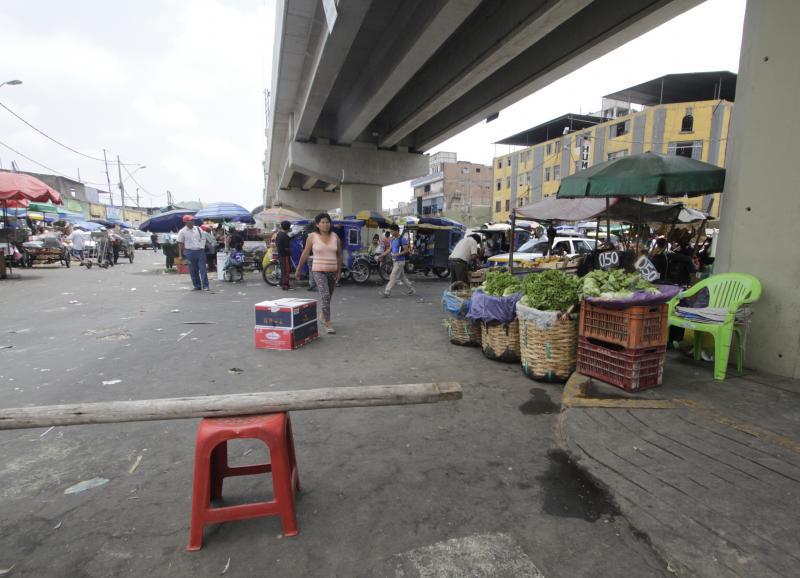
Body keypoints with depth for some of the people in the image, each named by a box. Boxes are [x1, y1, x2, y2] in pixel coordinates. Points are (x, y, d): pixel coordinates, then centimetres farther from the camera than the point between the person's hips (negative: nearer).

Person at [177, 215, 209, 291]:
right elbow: (180, 244, 1)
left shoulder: (198, 229, 6)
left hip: (200, 251, 1)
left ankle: (205, 286, -1)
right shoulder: (182, 232, -1)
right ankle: (197, 286, 15)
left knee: (203, 269, -3)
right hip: (190, 252, -1)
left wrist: (202, 247, 3)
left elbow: (203, 238, 14)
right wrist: (180, 255, -1)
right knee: (193, 270, 5)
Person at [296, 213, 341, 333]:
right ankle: (328, 324, -13)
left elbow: (339, 255, 8)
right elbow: (305, 254, 3)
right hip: (319, 271, -4)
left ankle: (323, 316, 40)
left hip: (332, 272, 4)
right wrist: (298, 270, 6)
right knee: (325, 296, -16)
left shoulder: (335, 236, 4)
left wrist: (339, 271, 4)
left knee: (328, 297, 16)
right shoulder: (312, 237, -3)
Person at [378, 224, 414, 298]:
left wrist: (397, 254, -25)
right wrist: (380, 256, 9)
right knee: (402, 277, 14)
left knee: (393, 277, -7)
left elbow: (406, 251, -15)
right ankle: (412, 289, 25)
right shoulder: (393, 239, 12)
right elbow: (389, 250, 15)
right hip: (395, 261, 9)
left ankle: (387, 292, -6)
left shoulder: (402, 239, -13)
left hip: (400, 261, -9)